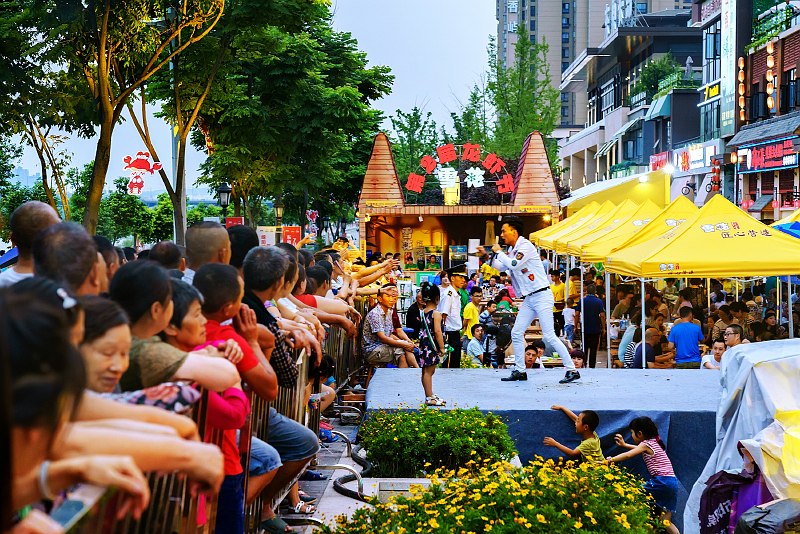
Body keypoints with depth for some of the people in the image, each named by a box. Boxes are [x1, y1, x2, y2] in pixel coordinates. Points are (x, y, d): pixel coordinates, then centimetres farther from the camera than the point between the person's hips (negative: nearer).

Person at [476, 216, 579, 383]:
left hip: (541, 296, -9)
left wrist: (499, 252, -11)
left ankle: (572, 370, -9)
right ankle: (520, 371, 15)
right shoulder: (512, 250, 14)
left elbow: (514, 264, -25)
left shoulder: (526, 246, -12)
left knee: (549, 336, -13)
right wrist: (487, 255, 19)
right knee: (516, 333, 7)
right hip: (528, 299, 9)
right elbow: (501, 267, 28)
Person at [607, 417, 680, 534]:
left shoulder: (646, 444, -3)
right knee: (665, 522, 8)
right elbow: (640, 449, 41)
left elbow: (628, 455, -12)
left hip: (662, 481, -9)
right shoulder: (654, 443, 22)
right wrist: (624, 444, 46)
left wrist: (609, 460, -11)